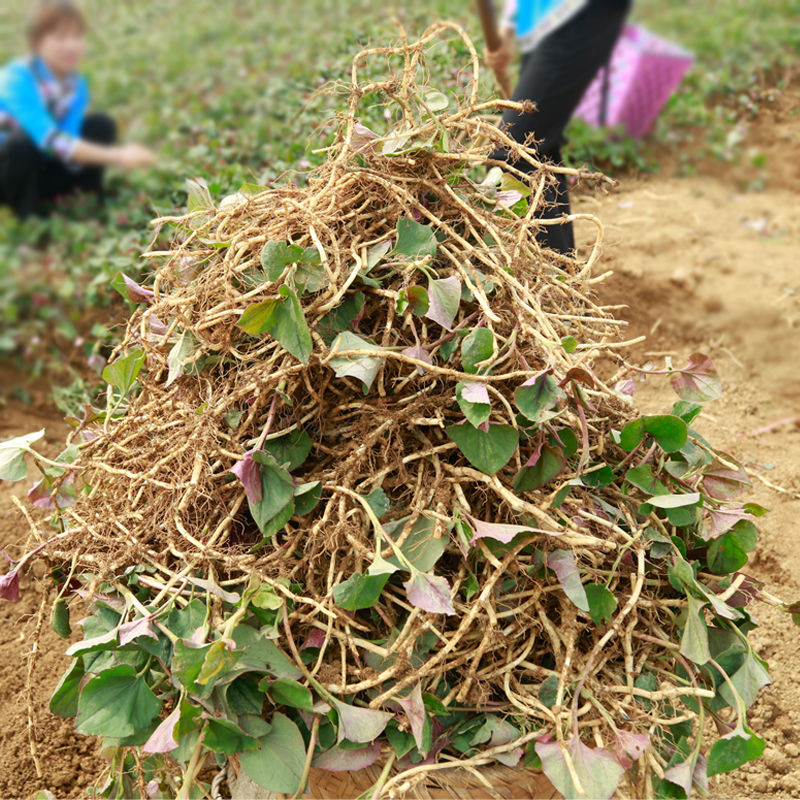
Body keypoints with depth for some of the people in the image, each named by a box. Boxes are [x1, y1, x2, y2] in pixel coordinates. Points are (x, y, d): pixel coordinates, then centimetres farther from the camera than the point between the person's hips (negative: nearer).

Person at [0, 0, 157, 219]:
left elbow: (67, 140, -16)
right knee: (23, 143, -37)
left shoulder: (77, 86, -8)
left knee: (101, 126, -9)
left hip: (37, 168, 5)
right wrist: (116, 156, -45)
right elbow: (51, 140, -39)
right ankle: (25, 210, -13)